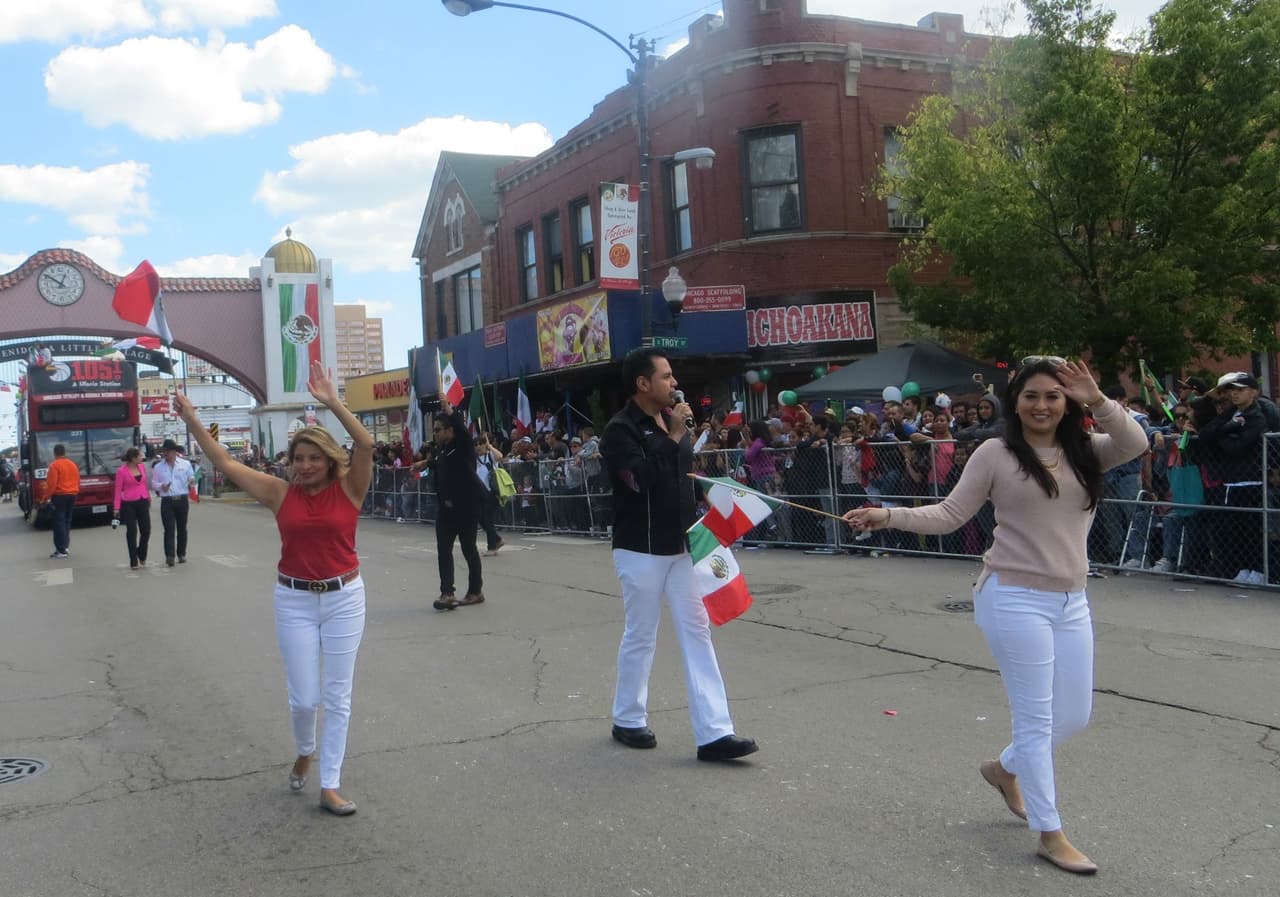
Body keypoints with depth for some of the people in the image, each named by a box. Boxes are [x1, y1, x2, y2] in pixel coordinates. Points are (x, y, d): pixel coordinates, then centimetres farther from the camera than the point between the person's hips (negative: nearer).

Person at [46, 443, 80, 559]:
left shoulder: (54, 465, -10)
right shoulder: (73, 464, 10)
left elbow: (51, 483, -15)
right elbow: (78, 481, 14)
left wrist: (49, 495, -4)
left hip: (59, 496, -6)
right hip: (72, 495, 6)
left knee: (59, 522, -4)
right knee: (67, 521, 15)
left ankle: (61, 550, -7)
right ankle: (66, 546, 16)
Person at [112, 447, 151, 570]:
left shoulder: (142, 467, 6)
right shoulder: (121, 471, -9)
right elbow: (118, 490, -8)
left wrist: (149, 498, 20)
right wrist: (116, 508, -11)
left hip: (142, 502, 5)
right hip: (128, 504, -5)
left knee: (146, 530, 4)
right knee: (132, 532, 1)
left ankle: (142, 555, 29)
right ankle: (134, 561, 9)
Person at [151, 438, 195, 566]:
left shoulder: (186, 464, 6)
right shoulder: (158, 467, 7)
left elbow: (191, 478, 11)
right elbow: (154, 483, 10)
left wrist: (191, 482, -13)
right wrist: (161, 486, -11)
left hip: (182, 500, 1)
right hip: (167, 501, -1)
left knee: (182, 528, 8)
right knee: (169, 529, -9)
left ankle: (181, 554, 18)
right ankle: (169, 556, -15)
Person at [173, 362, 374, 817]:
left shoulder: (348, 488, -6)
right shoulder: (281, 493, -1)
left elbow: (366, 444, -23)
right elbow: (225, 463, -2)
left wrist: (332, 403, -32)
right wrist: (192, 420, -9)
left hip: (344, 598, -1)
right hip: (294, 600, 1)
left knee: (337, 696, 6)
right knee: (304, 696, 3)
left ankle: (330, 786, 16)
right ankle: (304, 752, 37)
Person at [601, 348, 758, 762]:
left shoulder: (669, 422, 11)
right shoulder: (620, 430, -12)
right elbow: (645, 478, -27)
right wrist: (673, 436, -21)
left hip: (680, 546, 7)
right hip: (641, 550, -7)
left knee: (697, 632, 1)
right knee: (640, 637, 5)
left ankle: (713, 733, 2)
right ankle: (627, 720, 25)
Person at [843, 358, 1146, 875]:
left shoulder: (1086, 451, 6)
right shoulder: (995, 453, -5)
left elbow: (1135, 444, -12)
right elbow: (948, 515, -4)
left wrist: (1098, 402, -24)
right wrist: (888, 516, -16)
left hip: (1071, 602, 5)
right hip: (1015, 599, -5)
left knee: (1075, 716, 14)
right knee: (1035, 717, 0)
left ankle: (1005, 769, 41)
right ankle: (1050, 835, 14)